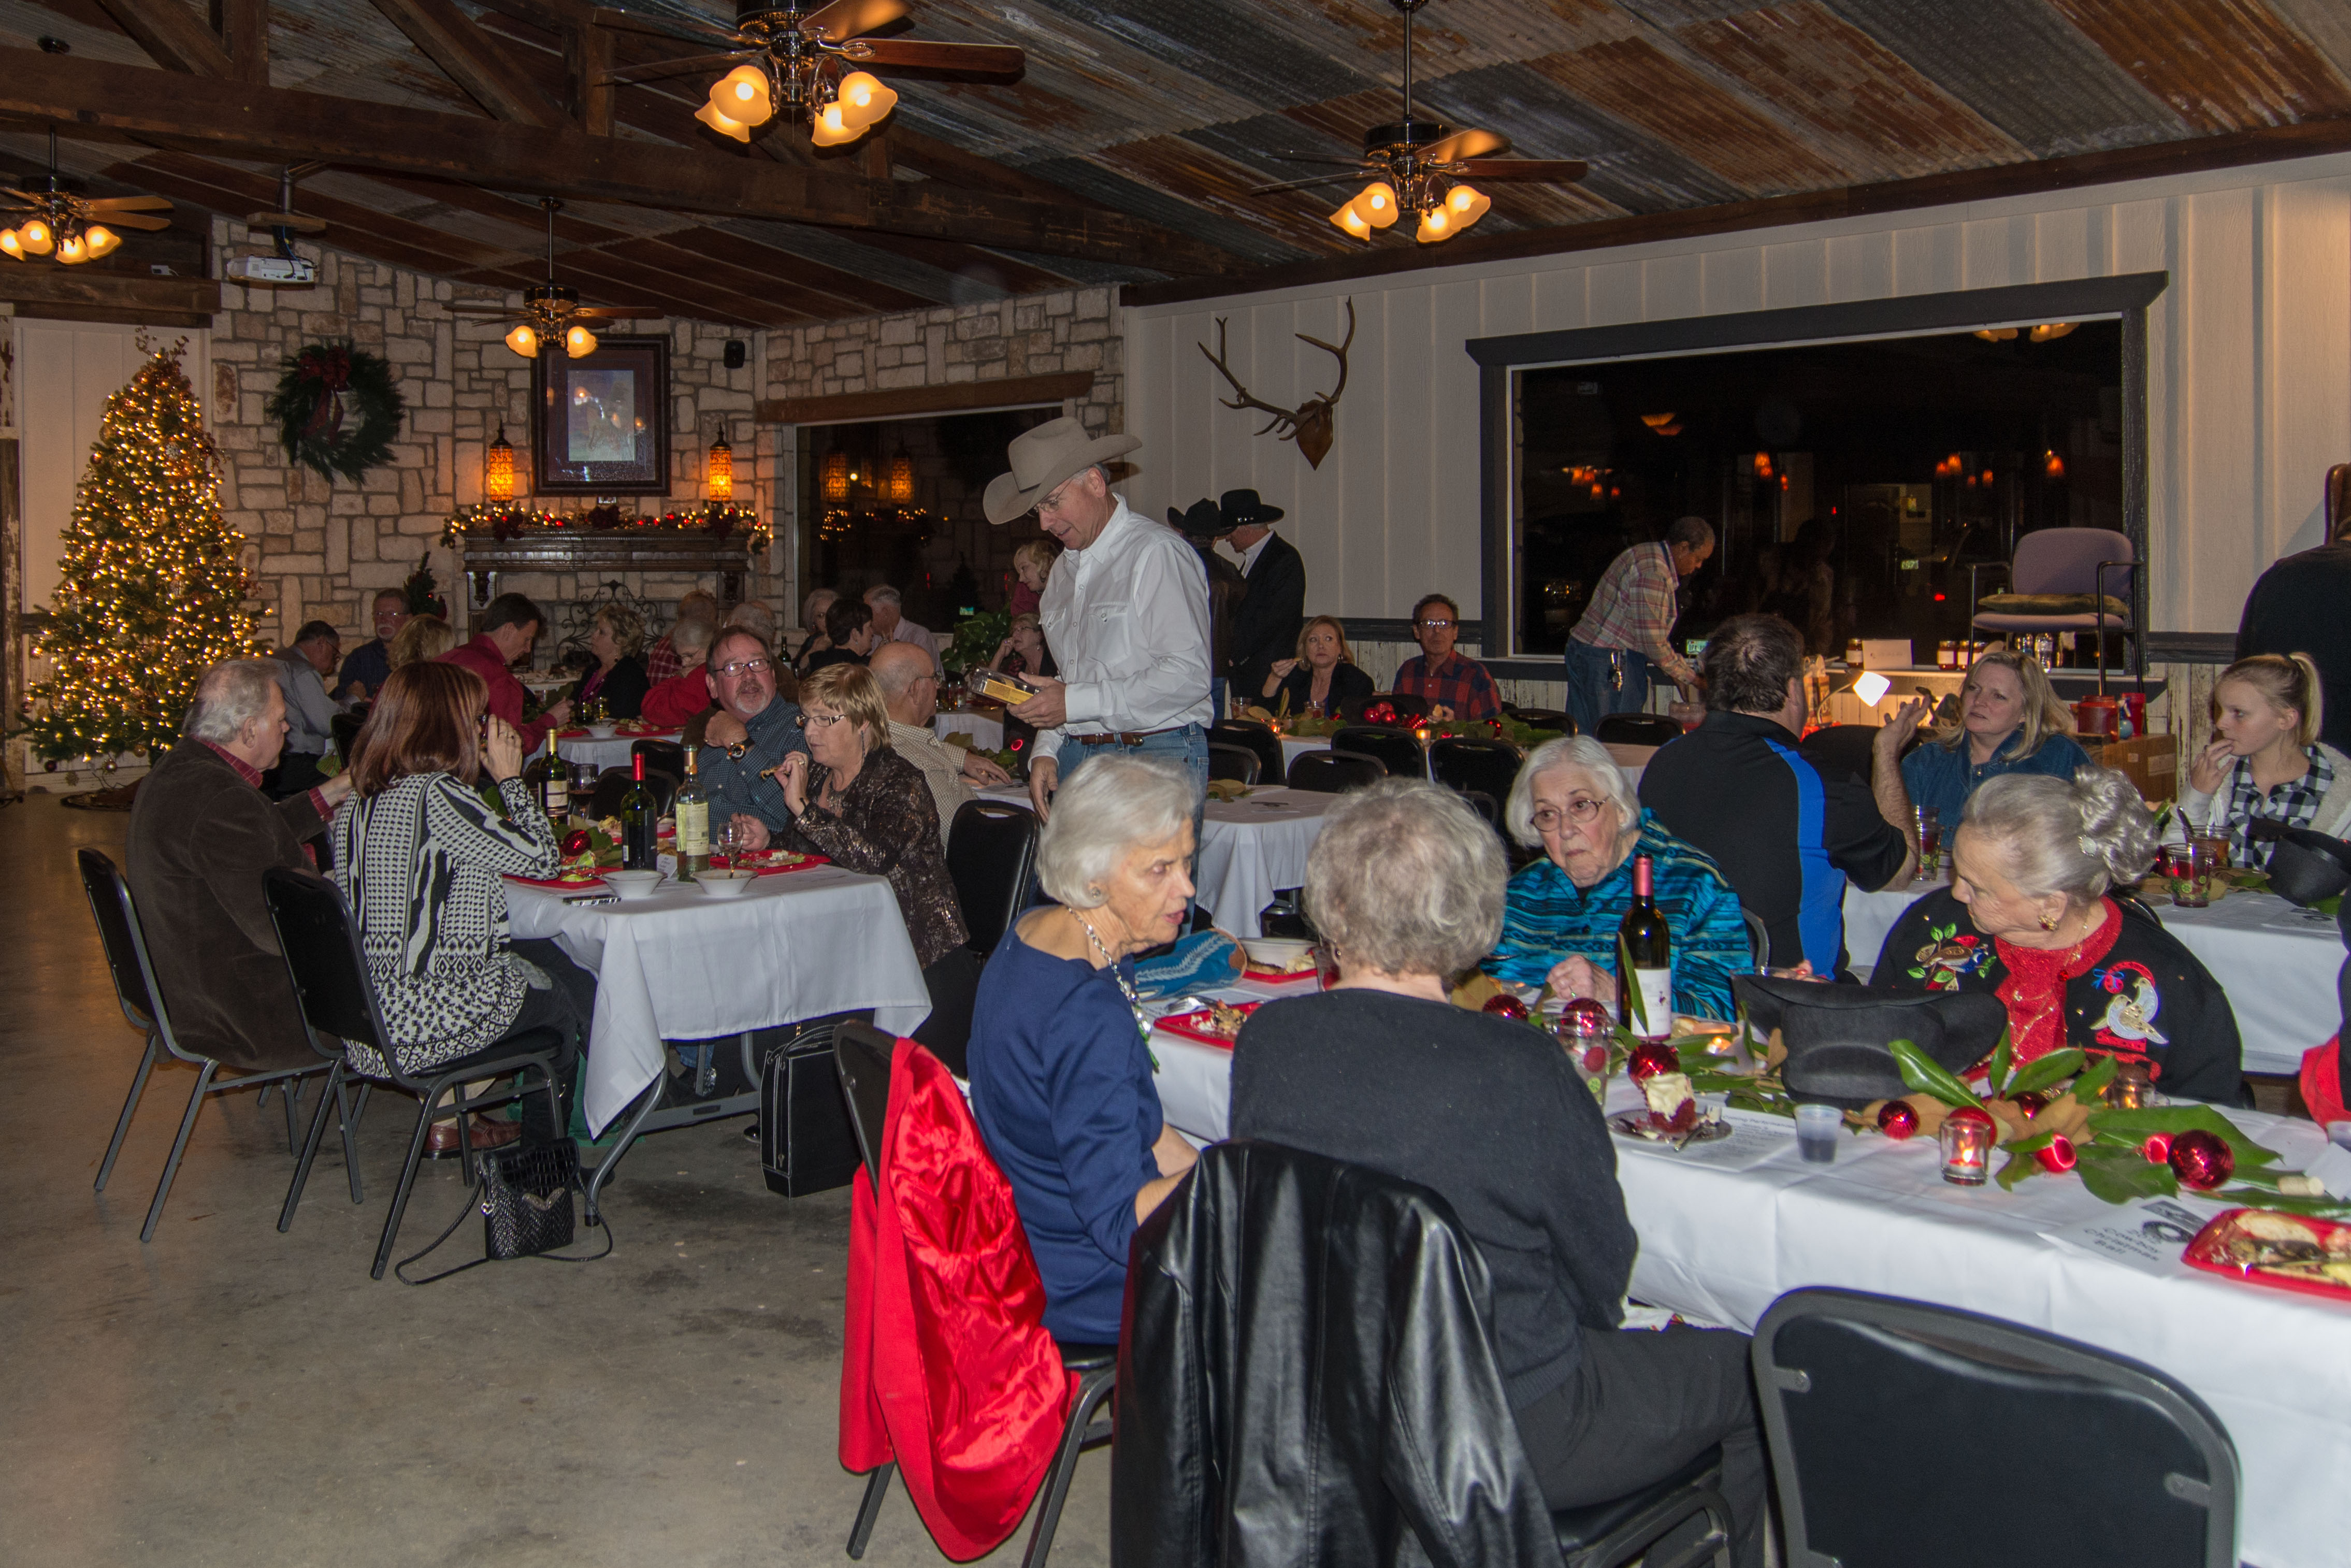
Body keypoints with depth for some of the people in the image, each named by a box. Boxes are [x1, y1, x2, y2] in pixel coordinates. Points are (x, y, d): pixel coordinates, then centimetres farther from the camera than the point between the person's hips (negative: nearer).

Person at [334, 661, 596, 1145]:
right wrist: (510, 777, -2)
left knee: (545, 957, 20)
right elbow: (543, 858, -12)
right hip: (427, 1024, -8)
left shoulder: (359, 803, 7)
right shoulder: (435, 795, -20)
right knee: (567, 1000, 17)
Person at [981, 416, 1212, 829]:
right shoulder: (1064, 570, 18)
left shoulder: (1158, 554, -9)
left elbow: (1188, 675, -18)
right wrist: (1045, 752, 8)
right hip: (1076, 760, 7)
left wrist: (1075, 703, -16)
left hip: (1156, 761, -7)